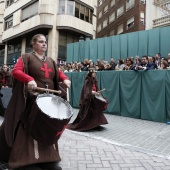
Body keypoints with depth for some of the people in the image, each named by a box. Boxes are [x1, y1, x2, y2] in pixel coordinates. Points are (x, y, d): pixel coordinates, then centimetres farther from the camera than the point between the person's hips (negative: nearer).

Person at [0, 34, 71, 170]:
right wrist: (29, 80, -30)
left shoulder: (50, 61, 17)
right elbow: (16, 71, -12)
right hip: (32, 99, -6)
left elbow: (58, 73, 20)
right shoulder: (26, 57, 0)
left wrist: (65, 79, -2)